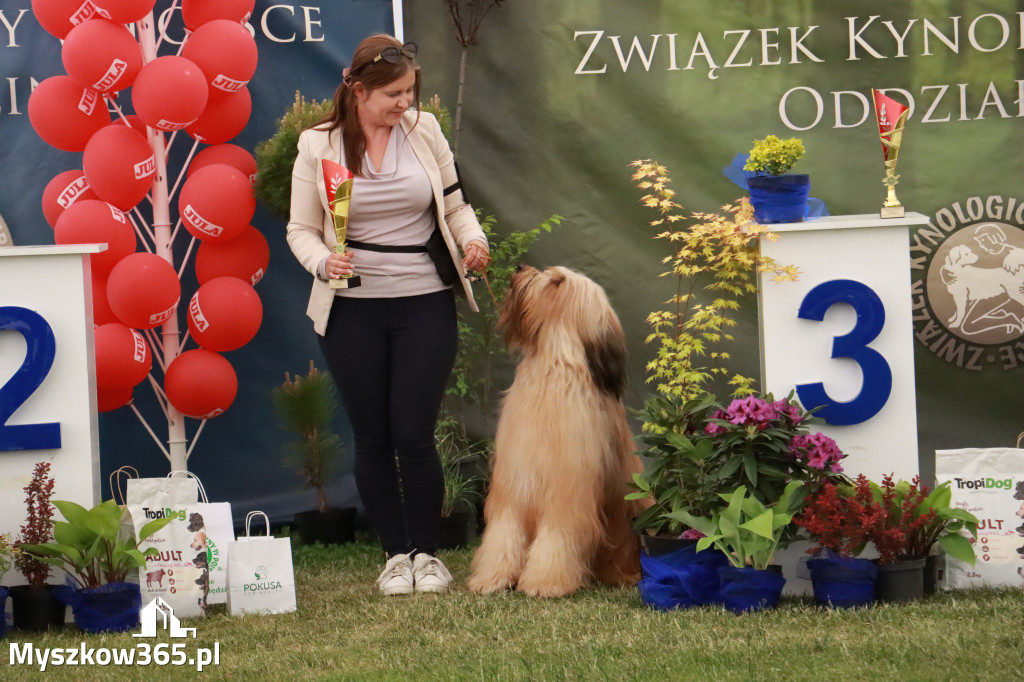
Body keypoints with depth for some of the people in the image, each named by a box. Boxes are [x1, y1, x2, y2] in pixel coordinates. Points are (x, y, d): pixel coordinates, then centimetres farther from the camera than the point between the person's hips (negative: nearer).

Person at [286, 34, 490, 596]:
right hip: (352, 310, 0)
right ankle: (395, 553, 20)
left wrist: (473, 239, -7)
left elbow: (453, 203, 13)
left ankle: (427, 551, 14)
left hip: (424, 303, 0)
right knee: (373, 437, 5)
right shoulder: (318, 145, -1)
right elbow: (301, 230, 4)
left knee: (414, 435, -4)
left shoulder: (424, 130, 4)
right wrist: (323, 262, -17)